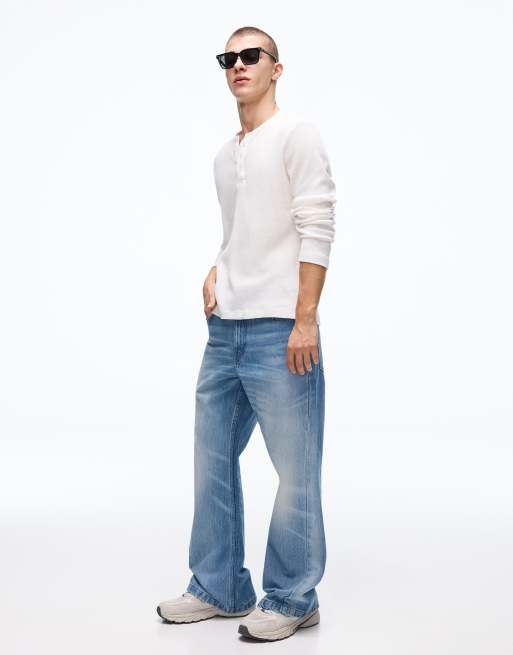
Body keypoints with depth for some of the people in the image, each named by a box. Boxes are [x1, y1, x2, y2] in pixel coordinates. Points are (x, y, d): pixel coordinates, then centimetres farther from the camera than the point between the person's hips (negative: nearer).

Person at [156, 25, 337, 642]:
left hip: (278, 331, -8)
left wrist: (304, 320, -17)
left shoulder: (296, 134, -3)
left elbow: (317, 228, -11)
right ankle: (219, 587, 24)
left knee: (295, 469, -2)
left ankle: (292, 599, 10)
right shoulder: (224, 155, 19)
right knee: (213, 459, 12)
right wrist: (215, 274, 10)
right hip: (224, 330, 8)